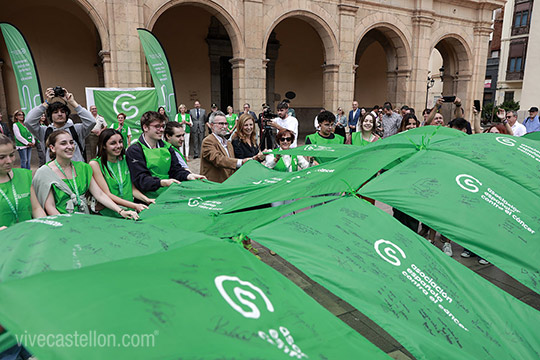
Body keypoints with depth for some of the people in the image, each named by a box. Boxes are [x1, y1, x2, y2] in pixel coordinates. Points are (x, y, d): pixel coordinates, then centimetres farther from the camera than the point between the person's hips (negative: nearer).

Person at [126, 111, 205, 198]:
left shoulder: (167, 147, 16)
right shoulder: (134, 150, -4)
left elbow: (176, 170, 11)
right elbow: (141, 179, -15)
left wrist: (188, 176, -11)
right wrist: (163, 182, -31)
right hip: (149, 201, -6)